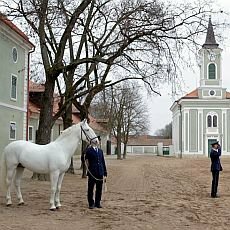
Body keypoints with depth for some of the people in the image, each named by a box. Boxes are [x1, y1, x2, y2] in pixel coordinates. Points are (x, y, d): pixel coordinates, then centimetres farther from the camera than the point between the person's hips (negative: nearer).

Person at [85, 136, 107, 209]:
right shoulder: (89, 150, -3)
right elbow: (86, 160, -4)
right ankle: (91, 204, 12)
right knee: (90, 189, 3)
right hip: (92, 173, -5)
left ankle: (97, 203, 19)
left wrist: (105, 171, 13)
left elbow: (103, 161, 15)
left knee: (99, 189, 9)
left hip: (100, 173, 5)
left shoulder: (100, 151, 13)